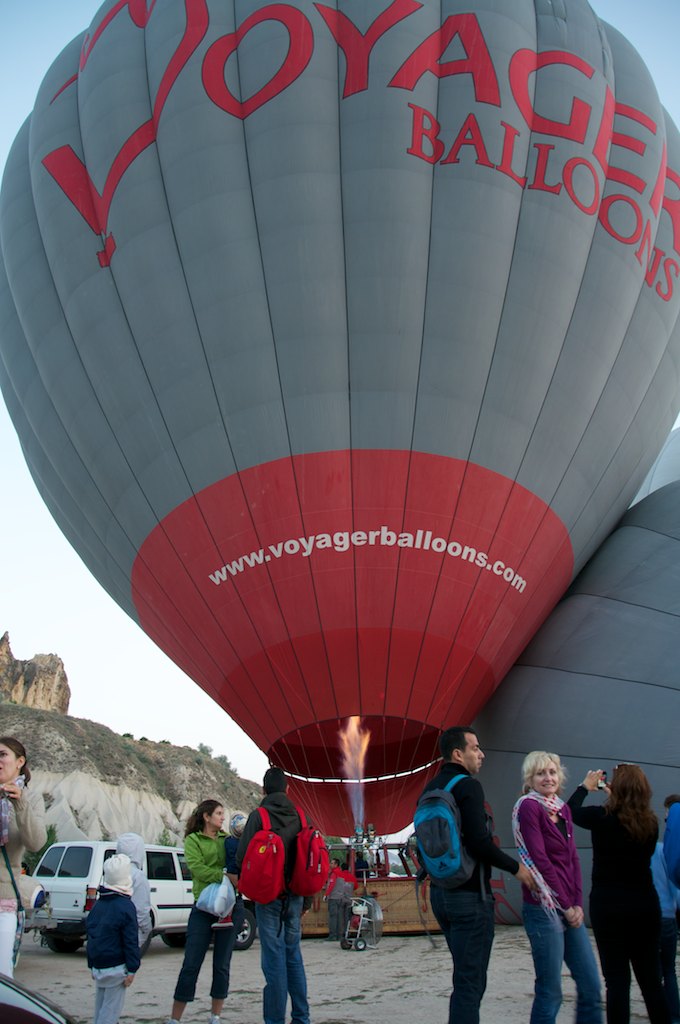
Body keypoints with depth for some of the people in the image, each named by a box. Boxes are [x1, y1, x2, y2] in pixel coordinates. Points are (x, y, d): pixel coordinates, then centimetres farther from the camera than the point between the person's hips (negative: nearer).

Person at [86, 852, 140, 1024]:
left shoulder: (97, 905, 8)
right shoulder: (125, 906, -13)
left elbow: (91, 937, 16)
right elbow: (130, 941, -14)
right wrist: (132, 969, -9)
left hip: (98, 965, 7)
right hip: (115, 967, -7)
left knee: (100, 1006, 17)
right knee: (111, 1008, -2)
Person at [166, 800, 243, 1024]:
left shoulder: (228, 839, 13)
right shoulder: (193, 840, 1)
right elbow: (197, 869, -13)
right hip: (203, 907, -3)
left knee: (222, 966, 9)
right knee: (191, 965, 0)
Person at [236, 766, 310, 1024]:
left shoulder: (258, 816, -8)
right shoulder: (300, 817, 6)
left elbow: (242, 857, -11)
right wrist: (307, 900, 17)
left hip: (268, 896, -4)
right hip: (295, 896, 5)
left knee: (274, 959, 1)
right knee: (294, 956, 14)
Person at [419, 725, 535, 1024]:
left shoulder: (431, 789, 11)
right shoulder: (468, 785, -15)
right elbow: (479, 841, -23)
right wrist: (516, 868, -11)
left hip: (440, 892, 9)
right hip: (470, 895, -9)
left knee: (466, 975, 20)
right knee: (470, 982, -1)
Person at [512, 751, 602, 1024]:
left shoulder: (563, 809, 12)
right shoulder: (528, 806, -11)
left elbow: (573, 858, 12)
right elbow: (540, 860, -14)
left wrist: (578, 903, 1)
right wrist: (565, 905, -10)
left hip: (570, 908, 7)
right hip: (543, 908, -7)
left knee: (591, 987, 10)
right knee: (550, 992, 0)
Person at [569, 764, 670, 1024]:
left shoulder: (603, 818, -13)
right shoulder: (651, 823, -4)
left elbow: (571, 811, 5)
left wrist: (585, 786, 22)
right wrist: (615, 798, 23)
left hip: (609, 905, -4)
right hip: (645, 904, 4)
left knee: (617, 980, 3)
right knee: (651, 979, 14)